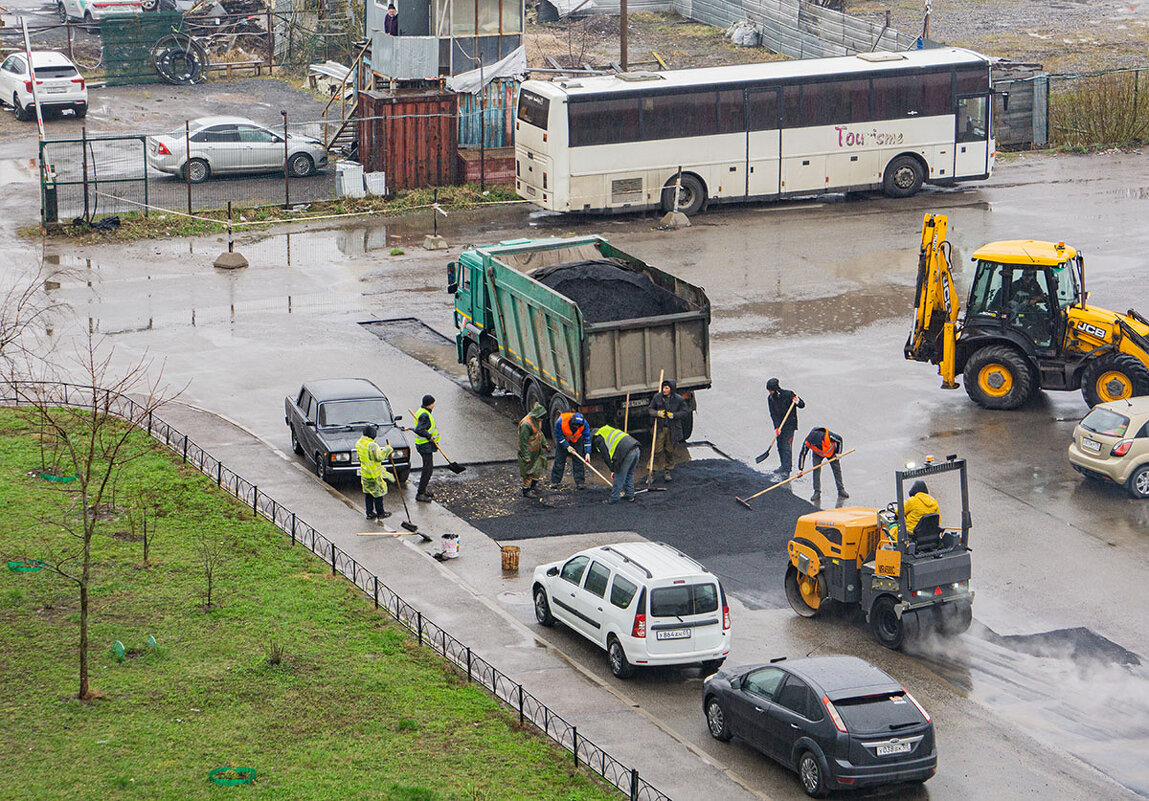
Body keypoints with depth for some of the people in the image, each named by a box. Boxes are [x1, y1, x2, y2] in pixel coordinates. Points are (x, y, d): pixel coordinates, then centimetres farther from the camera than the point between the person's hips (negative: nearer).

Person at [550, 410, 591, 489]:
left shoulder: (584, 424, -29)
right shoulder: (560, 421, -34)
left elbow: (587, 438, -22)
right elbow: (558, 436, -20)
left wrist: (587, 453, -29)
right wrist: (567, 446, -24)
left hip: (577, 440, 1)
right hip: (563, 440, -1)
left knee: (578, 461, -7)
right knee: (559, 460, -5)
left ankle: (580, 482, -5)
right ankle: (555, 481, 2)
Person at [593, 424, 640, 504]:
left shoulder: (598, 439, 9)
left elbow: (606, 456, 3)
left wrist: (613, 470, 10)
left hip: (627, 452, -8)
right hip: (636, 449, 8)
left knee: (619, 477, 2)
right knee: (629, 474, 24)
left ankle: (614, 499, 9)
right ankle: (630, 496, 32)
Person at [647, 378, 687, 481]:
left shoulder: (678, 399, -3)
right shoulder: (657, 397, 1)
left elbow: (683, 411, 3)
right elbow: (650, 409, 8)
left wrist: (674, 415, -14)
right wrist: (657, 413, -13)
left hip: (673, 429, 0)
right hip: (660, 428, 0)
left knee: (670, 451, 7)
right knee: (658, 450, -3)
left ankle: (668, 471, 19)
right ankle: (654, 470, 6)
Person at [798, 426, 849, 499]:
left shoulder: (828, 436, -41)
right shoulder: (807, 442, -34)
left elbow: (839, 440, -20)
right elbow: (802, 454, -21)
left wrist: (838, 453, -11)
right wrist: (800, 469, -21)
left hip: (831, 452, 0)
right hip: (817, 454, 0)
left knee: (837, 469, 1)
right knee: (816, 470, -15)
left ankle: (841, 490, 14)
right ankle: (817, 492, -8)